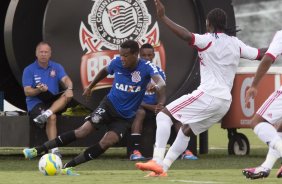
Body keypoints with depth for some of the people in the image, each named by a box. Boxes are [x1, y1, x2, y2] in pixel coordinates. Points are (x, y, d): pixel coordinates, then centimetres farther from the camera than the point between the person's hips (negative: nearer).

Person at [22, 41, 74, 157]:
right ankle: (54, 149, -38)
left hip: (53, 101, 4)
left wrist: (69, 88, -33)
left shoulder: (56, 67, 8)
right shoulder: (29, 70, 0)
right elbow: (27, 92, -7)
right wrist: (39, 90, -28)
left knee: (67, 95, -27)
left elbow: (65, 79, -9)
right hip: (35, 103, -4)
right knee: (52, 117, -34)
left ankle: (46, 113, -43)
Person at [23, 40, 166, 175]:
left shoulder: (146, 67, -18)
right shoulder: (117, 62, -8)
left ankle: (68, 167, -14)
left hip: (125, 117, -1)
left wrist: (161, 102, -52)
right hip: (110, 104, 1)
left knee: (107, 142, -21)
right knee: (84, 130, -18)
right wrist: (91, 86, 22)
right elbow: (105, 71, 16)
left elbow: (160, 82, -35)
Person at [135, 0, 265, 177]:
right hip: (225, 101, 8)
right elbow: (261, 54, 18)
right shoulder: (236, 43, 13)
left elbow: (186, 35, -24)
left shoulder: (209, 40, -7)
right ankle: (162, 168, 19)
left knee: (164, 115, -6)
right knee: (186, 130, 24)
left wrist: (163, 17, -25)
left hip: (208, 95, -8)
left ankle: (157, 161, -22)